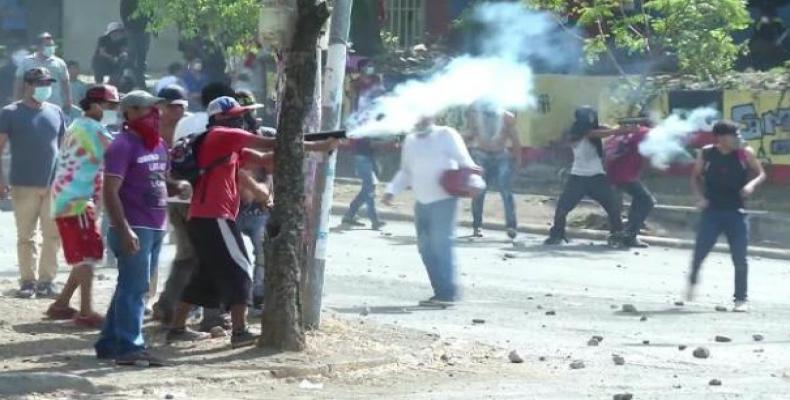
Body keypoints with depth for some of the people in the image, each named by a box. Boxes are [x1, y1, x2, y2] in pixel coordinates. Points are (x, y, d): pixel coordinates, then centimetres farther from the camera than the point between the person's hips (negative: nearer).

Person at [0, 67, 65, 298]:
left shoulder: (56, 113, 9)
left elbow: (64, 147, 16)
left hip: (55, 185, 3)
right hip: (24, 186, -3)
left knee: (53, 235, 2)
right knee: (26, 236, 2)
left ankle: (47, 280, 9)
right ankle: (28, 281, 9)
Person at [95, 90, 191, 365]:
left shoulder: (159, 145, 16)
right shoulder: (123, 145, -12)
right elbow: (110, 191, -18)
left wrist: (177, 187, 5)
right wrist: (124, 230, -26)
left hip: (155, 228, 9)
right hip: (134, 229, -9)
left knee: (131, 287, 14)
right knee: (134, 287, -10)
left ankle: (109, 344, 22)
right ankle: (129, 348, -8)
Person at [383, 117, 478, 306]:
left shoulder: (445, 135, -2)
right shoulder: (410, 141, 17)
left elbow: (462, 158, -7)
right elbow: (406, 172, 25)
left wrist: (470, 170, -29)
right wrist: (391, 190, 13)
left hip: (444, 200, -7)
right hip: (422, 203, 7)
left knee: (441, 244, -12)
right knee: (425, 247, 4)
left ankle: (448, 293, -10)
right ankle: (441, 292, 10)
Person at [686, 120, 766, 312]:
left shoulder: (745, 153, -3)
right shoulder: (707, 154, -2)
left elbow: (761, 174, 7)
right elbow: (695, 177, 10)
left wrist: (752, 184, -14)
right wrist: (700, 197, -5)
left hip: (736, 212, 0)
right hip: (712, 211, 0)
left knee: (740, 259, -3)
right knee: (699, 252, -1)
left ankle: (741, 299, 8)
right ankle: (693, 280, 30)